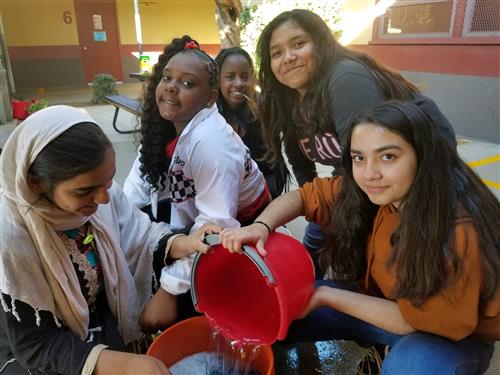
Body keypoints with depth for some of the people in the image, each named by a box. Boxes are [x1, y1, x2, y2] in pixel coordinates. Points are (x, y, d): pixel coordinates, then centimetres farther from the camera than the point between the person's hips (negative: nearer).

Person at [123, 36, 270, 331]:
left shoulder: (210, 141, -32)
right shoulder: (165, 125, -5)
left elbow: (217, 225, -35)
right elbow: (139, 183, -3)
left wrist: (169, 290, -33)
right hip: (193, 220, 8)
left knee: (176, 309, -14)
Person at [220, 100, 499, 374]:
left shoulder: (461, 231, -33)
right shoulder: (361, 192, -17)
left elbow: (420, 319, -26)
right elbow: (304, 196, -6)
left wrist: (326, 296, -25)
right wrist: (261, 226, -26)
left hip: (454, 335, -3)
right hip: (382, 303, 4)